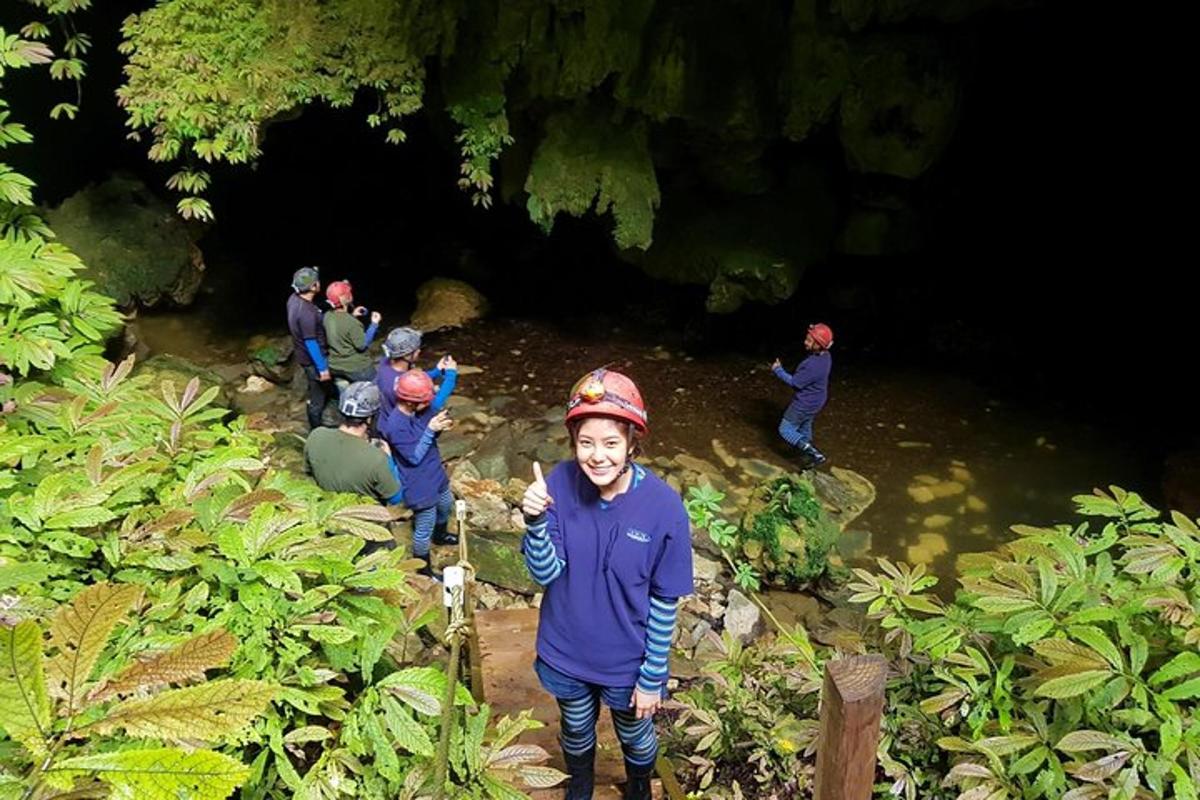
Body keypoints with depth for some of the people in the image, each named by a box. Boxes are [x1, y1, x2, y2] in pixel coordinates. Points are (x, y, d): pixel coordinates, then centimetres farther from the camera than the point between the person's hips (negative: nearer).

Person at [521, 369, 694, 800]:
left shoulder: (664, 506, -26)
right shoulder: (560, 484, -21)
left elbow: (665, 601, -15)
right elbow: (544, 573, -20)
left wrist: (652, 678, -8)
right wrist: (535, 519, -38)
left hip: (628, 662, -1)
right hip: (565, 653, 1)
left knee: (635, 735, 27)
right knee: (576, 732, 29)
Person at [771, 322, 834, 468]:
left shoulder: (814, 365, -37)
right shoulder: (825, 356, -9)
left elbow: (795, 382, -24)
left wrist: (778, 370, -14)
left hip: (805, 404, -9)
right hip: (815, 401, 9)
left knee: (785, 429, 6)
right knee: (805, 428, 28)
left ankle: (815, 455, 0)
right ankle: (808, 457, 47)